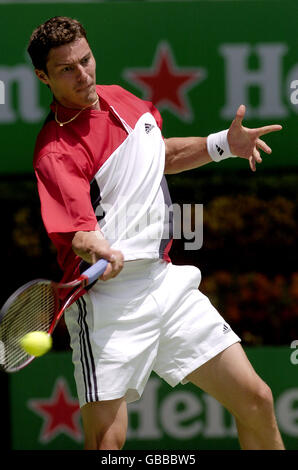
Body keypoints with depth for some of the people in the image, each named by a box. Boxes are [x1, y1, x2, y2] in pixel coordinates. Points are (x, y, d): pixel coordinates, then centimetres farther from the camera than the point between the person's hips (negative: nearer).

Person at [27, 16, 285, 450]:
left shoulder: (122, 98, 10)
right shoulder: (56, 151, -14)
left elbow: (161, 155, 29)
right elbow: (80, 231, -25)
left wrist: (223, 145, 16)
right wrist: (98, 251, -47)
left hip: (166, 281, 7)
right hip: (108, 298, -7)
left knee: (255, 400, 3)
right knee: (107, 439, -14)